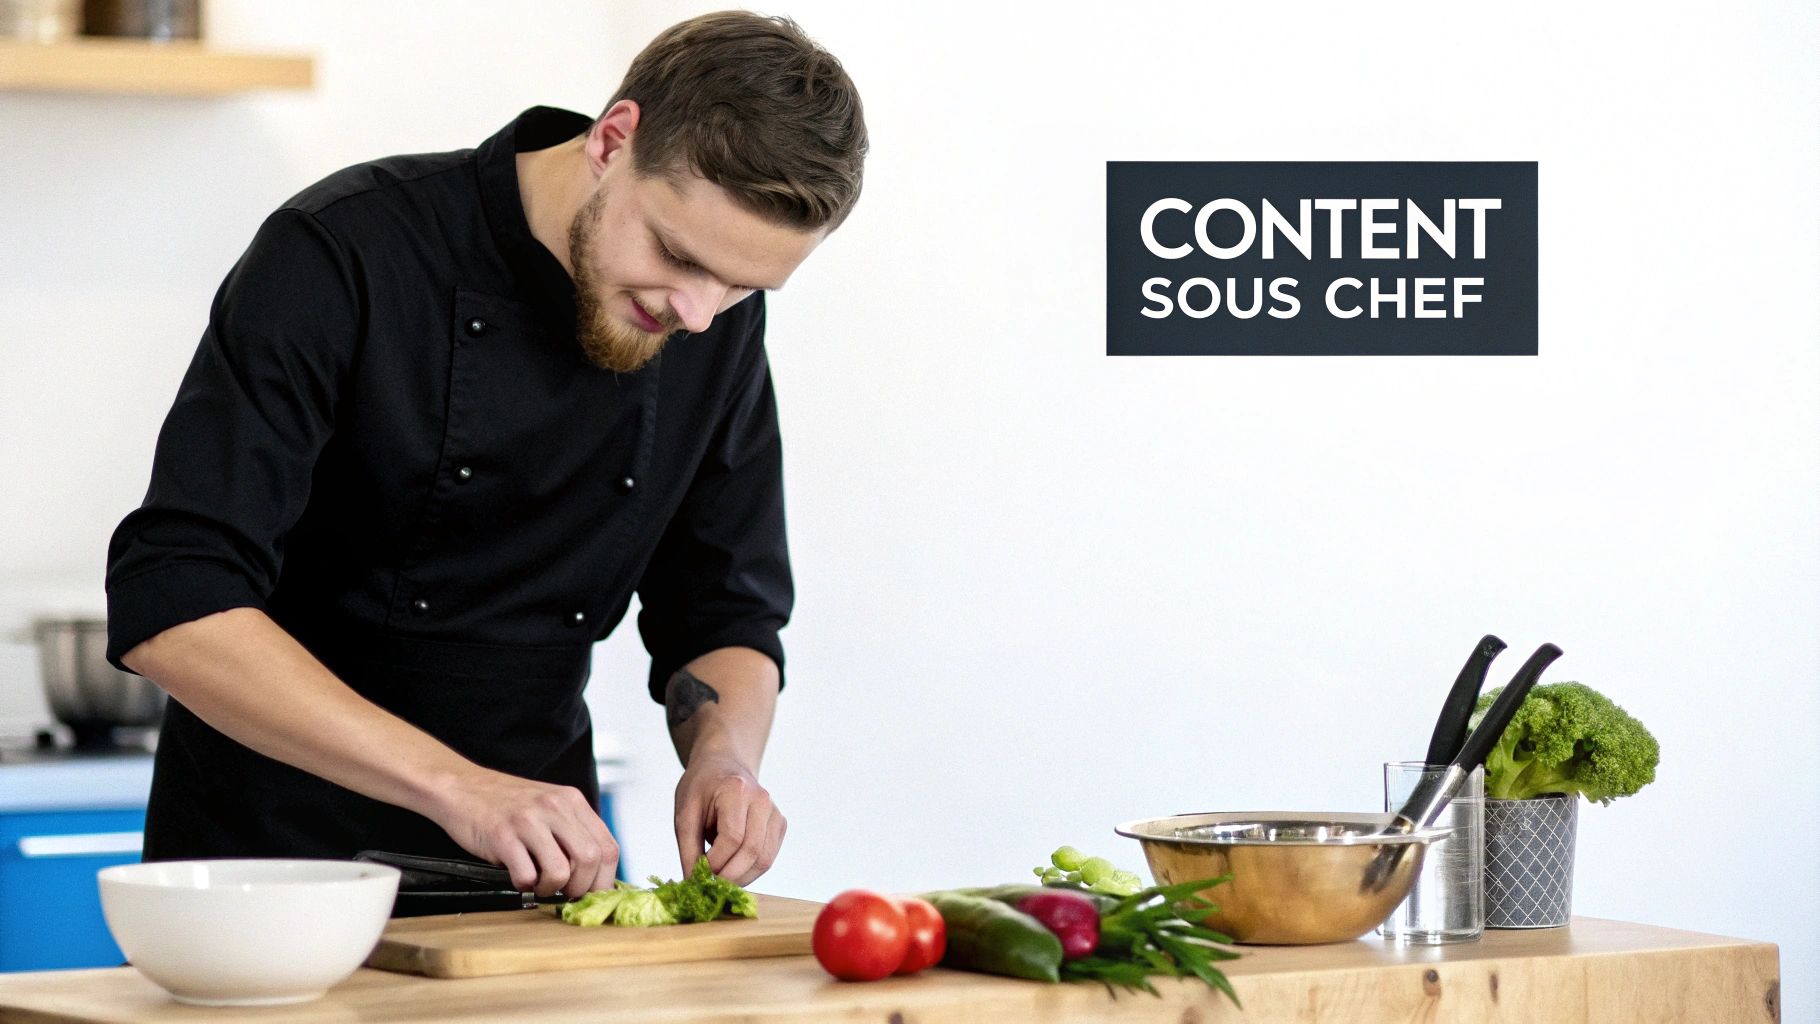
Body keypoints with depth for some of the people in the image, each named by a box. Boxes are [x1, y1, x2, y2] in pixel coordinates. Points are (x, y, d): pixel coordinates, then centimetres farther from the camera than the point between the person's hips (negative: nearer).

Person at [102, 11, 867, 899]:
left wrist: (723, 758, -18)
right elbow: (170, 606, -28)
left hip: (532, 877, -1)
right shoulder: (342, 259, -19)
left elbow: (722, 616, 6)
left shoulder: (719, 326, -3)